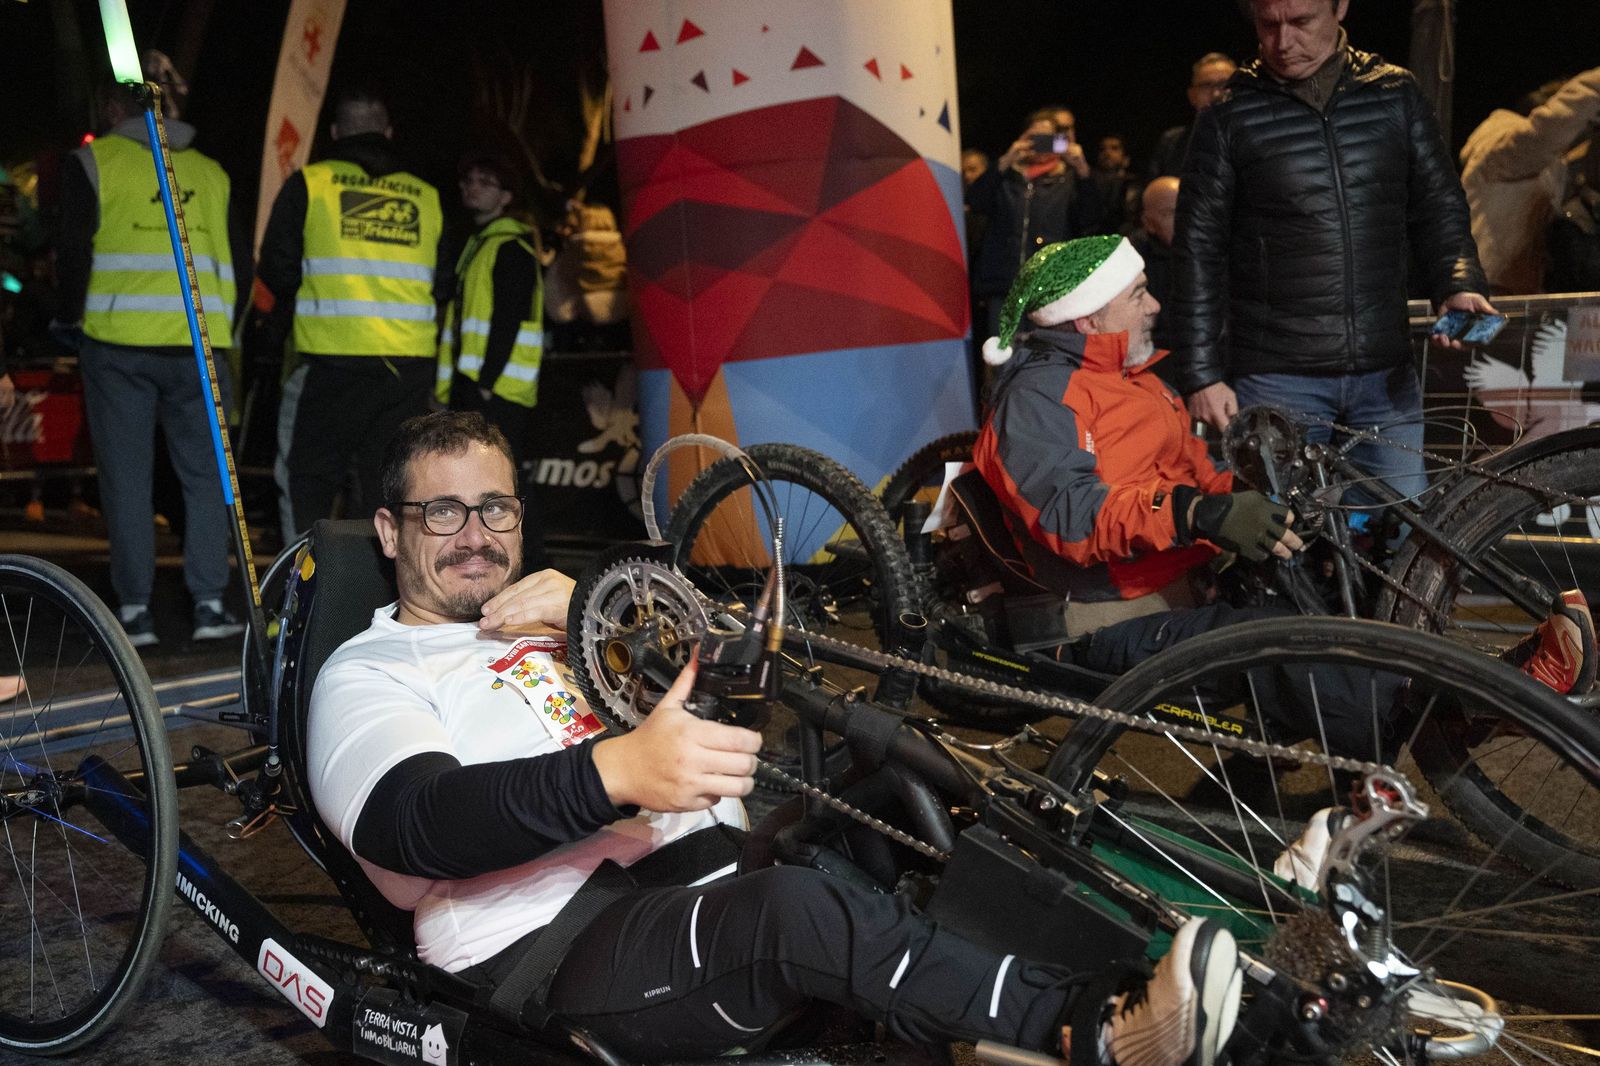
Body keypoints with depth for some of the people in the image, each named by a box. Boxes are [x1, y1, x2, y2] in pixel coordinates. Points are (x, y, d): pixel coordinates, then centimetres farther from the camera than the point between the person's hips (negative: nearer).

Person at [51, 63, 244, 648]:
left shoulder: (91, 162, 3)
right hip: (199, 343, 2)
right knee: (205, 473, 7)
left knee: (127, 477, 3)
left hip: (117, 341, -2)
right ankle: (210, 603, 2)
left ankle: (134, 609, 4)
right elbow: (237, 260, 14)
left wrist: (69, 318, 9)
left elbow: (74, 249, -3)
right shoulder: (211, 171, 13)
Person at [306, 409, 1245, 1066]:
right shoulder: (369, 675, 5)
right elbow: (419, 823, -18)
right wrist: (616, 771, -37)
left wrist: (590, 606, 0)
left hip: (713, 861, 7)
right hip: (553, 952, -7)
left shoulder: (547, 616, 26)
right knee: (793, 907, -34)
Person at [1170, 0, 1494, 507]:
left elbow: (1440, 209, 13)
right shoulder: (1227, 119, 1)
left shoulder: (1396, 94, 8)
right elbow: (1199, 253, 0)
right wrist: (1202, 375, -4)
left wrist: (1458, 285, -7)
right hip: (1275, 379, -3)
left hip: (1386, 374, 3)